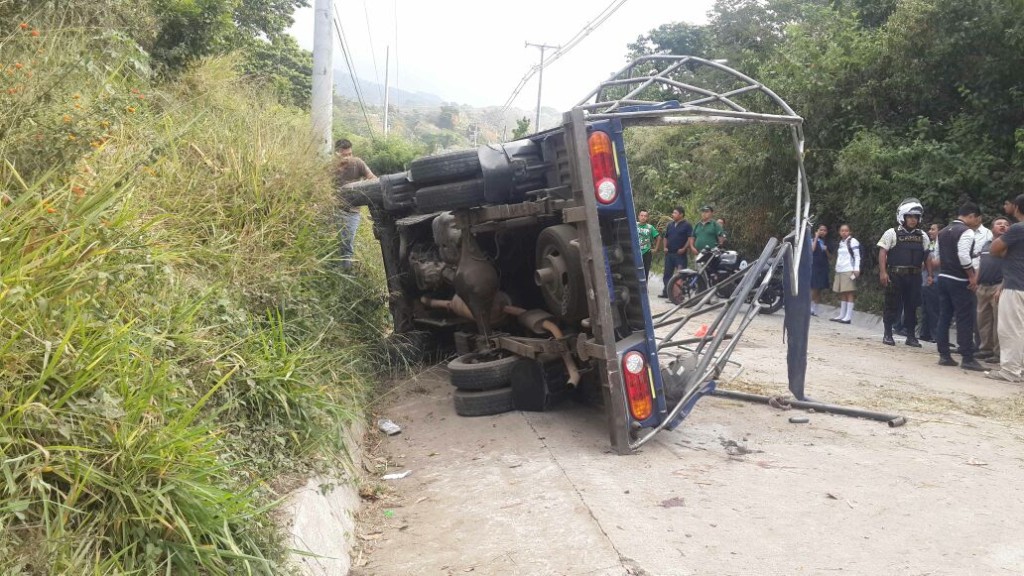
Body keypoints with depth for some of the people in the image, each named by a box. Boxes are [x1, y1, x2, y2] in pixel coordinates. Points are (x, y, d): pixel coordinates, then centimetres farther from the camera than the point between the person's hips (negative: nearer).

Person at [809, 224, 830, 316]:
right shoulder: (813, 240, 4)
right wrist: (816, 237, -9)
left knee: (819, 290, 4)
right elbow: (812, 249, -16)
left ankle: (815, 310, 8)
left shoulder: (827, 243, 17)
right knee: (814, 288, -12)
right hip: (814, 266, -5)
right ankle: (810, 308, -8)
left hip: (823, 268, 5)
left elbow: (830, 257, 15)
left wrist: (826, 250, -5)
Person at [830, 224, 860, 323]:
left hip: (849, 271, -7)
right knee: (842, 293, 8)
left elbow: (857, 256, -7)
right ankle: (842, 315, 11)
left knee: (849, 293, -8)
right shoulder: (841, 242, 18)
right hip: (839, 271, 7)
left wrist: (856, 269, -16)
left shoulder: (853, 241, -3)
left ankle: (848, 317, -10)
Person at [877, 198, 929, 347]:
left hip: (914, 276, 4)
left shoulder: (922, 236, 10)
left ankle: (911, 336, 16)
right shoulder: (892, 233, -2)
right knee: (892, 305, 0)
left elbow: (927, 257, 15)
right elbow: (882, 253, -5)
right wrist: (883, 272, -13)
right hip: (895, 275, -4)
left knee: (912, 306, 7)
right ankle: (887, 334, 10)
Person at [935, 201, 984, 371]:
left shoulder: (943, 232, 15)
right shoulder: (966, 232, -12)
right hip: (959, 281, -8)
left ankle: (944, 355, 11)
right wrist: (972, 277, -14)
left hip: (943, 278, 8)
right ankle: (967, 358, -2)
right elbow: (963, 256, -22)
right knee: (965, 319, -3)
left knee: (944, 317, 9)